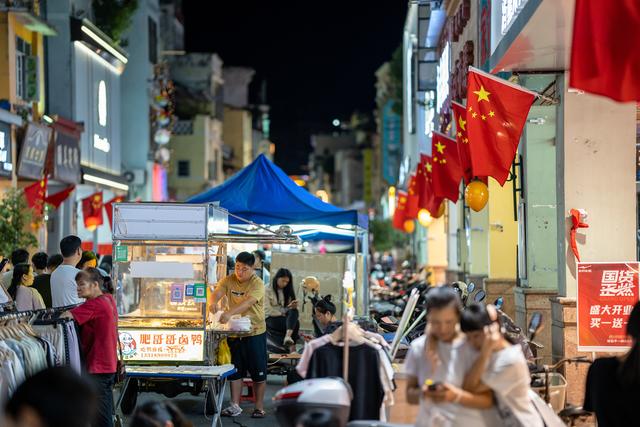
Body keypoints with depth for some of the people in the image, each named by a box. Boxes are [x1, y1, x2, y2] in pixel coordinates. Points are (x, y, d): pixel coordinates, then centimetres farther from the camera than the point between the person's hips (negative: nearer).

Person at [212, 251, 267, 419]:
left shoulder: (257, 284, -15)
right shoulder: (228, 281, -1)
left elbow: (248, 303, -30)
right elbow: (217, 293, -15)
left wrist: (229, 313, -45)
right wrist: (213, 304, -39)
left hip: (255, 331, -4)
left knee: (258, 372, 2)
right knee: (235, 370, 7)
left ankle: (259, 407, 12)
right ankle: (235, 405, 13)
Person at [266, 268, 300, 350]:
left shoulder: (287, 290, 15)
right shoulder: (267, 290, -3)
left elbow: (292, 309, 9)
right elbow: (267, 310, -11)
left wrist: (293, 306, -14)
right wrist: (281, 314, -13)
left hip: (285, 316, 5)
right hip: (271, 318, -5)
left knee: (294, 311, -32)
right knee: (295, 323, -30)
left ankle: (288, 336, -51)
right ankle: (293, 347, -29)